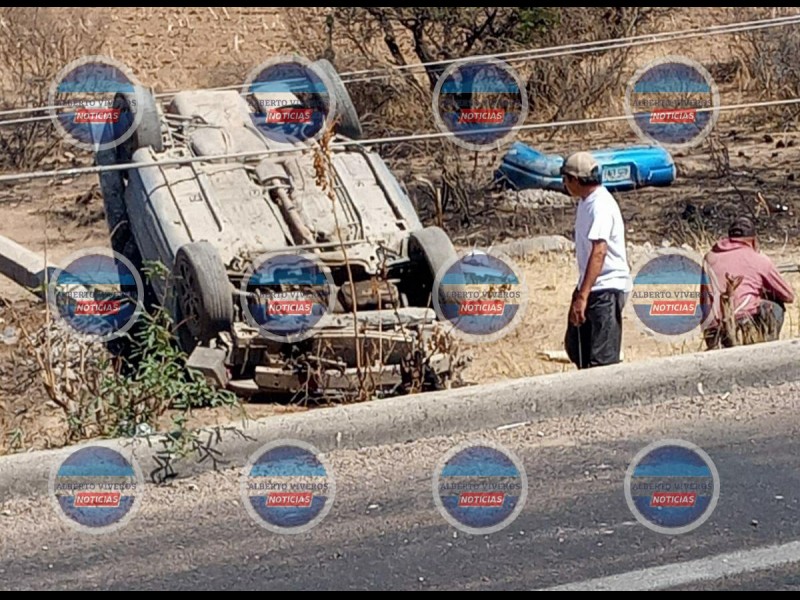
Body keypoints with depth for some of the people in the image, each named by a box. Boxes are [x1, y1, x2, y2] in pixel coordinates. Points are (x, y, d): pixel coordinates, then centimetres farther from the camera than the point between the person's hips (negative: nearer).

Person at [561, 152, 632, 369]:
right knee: (575, 345, 18)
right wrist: (580, 292, 22)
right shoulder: (586, 202, 12)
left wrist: (583, 296, -36)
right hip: (591, 286, 11)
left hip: (606, 288, -11)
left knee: (602, 357, -11)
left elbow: (598, 252, -30)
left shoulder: (601, 205, -20)